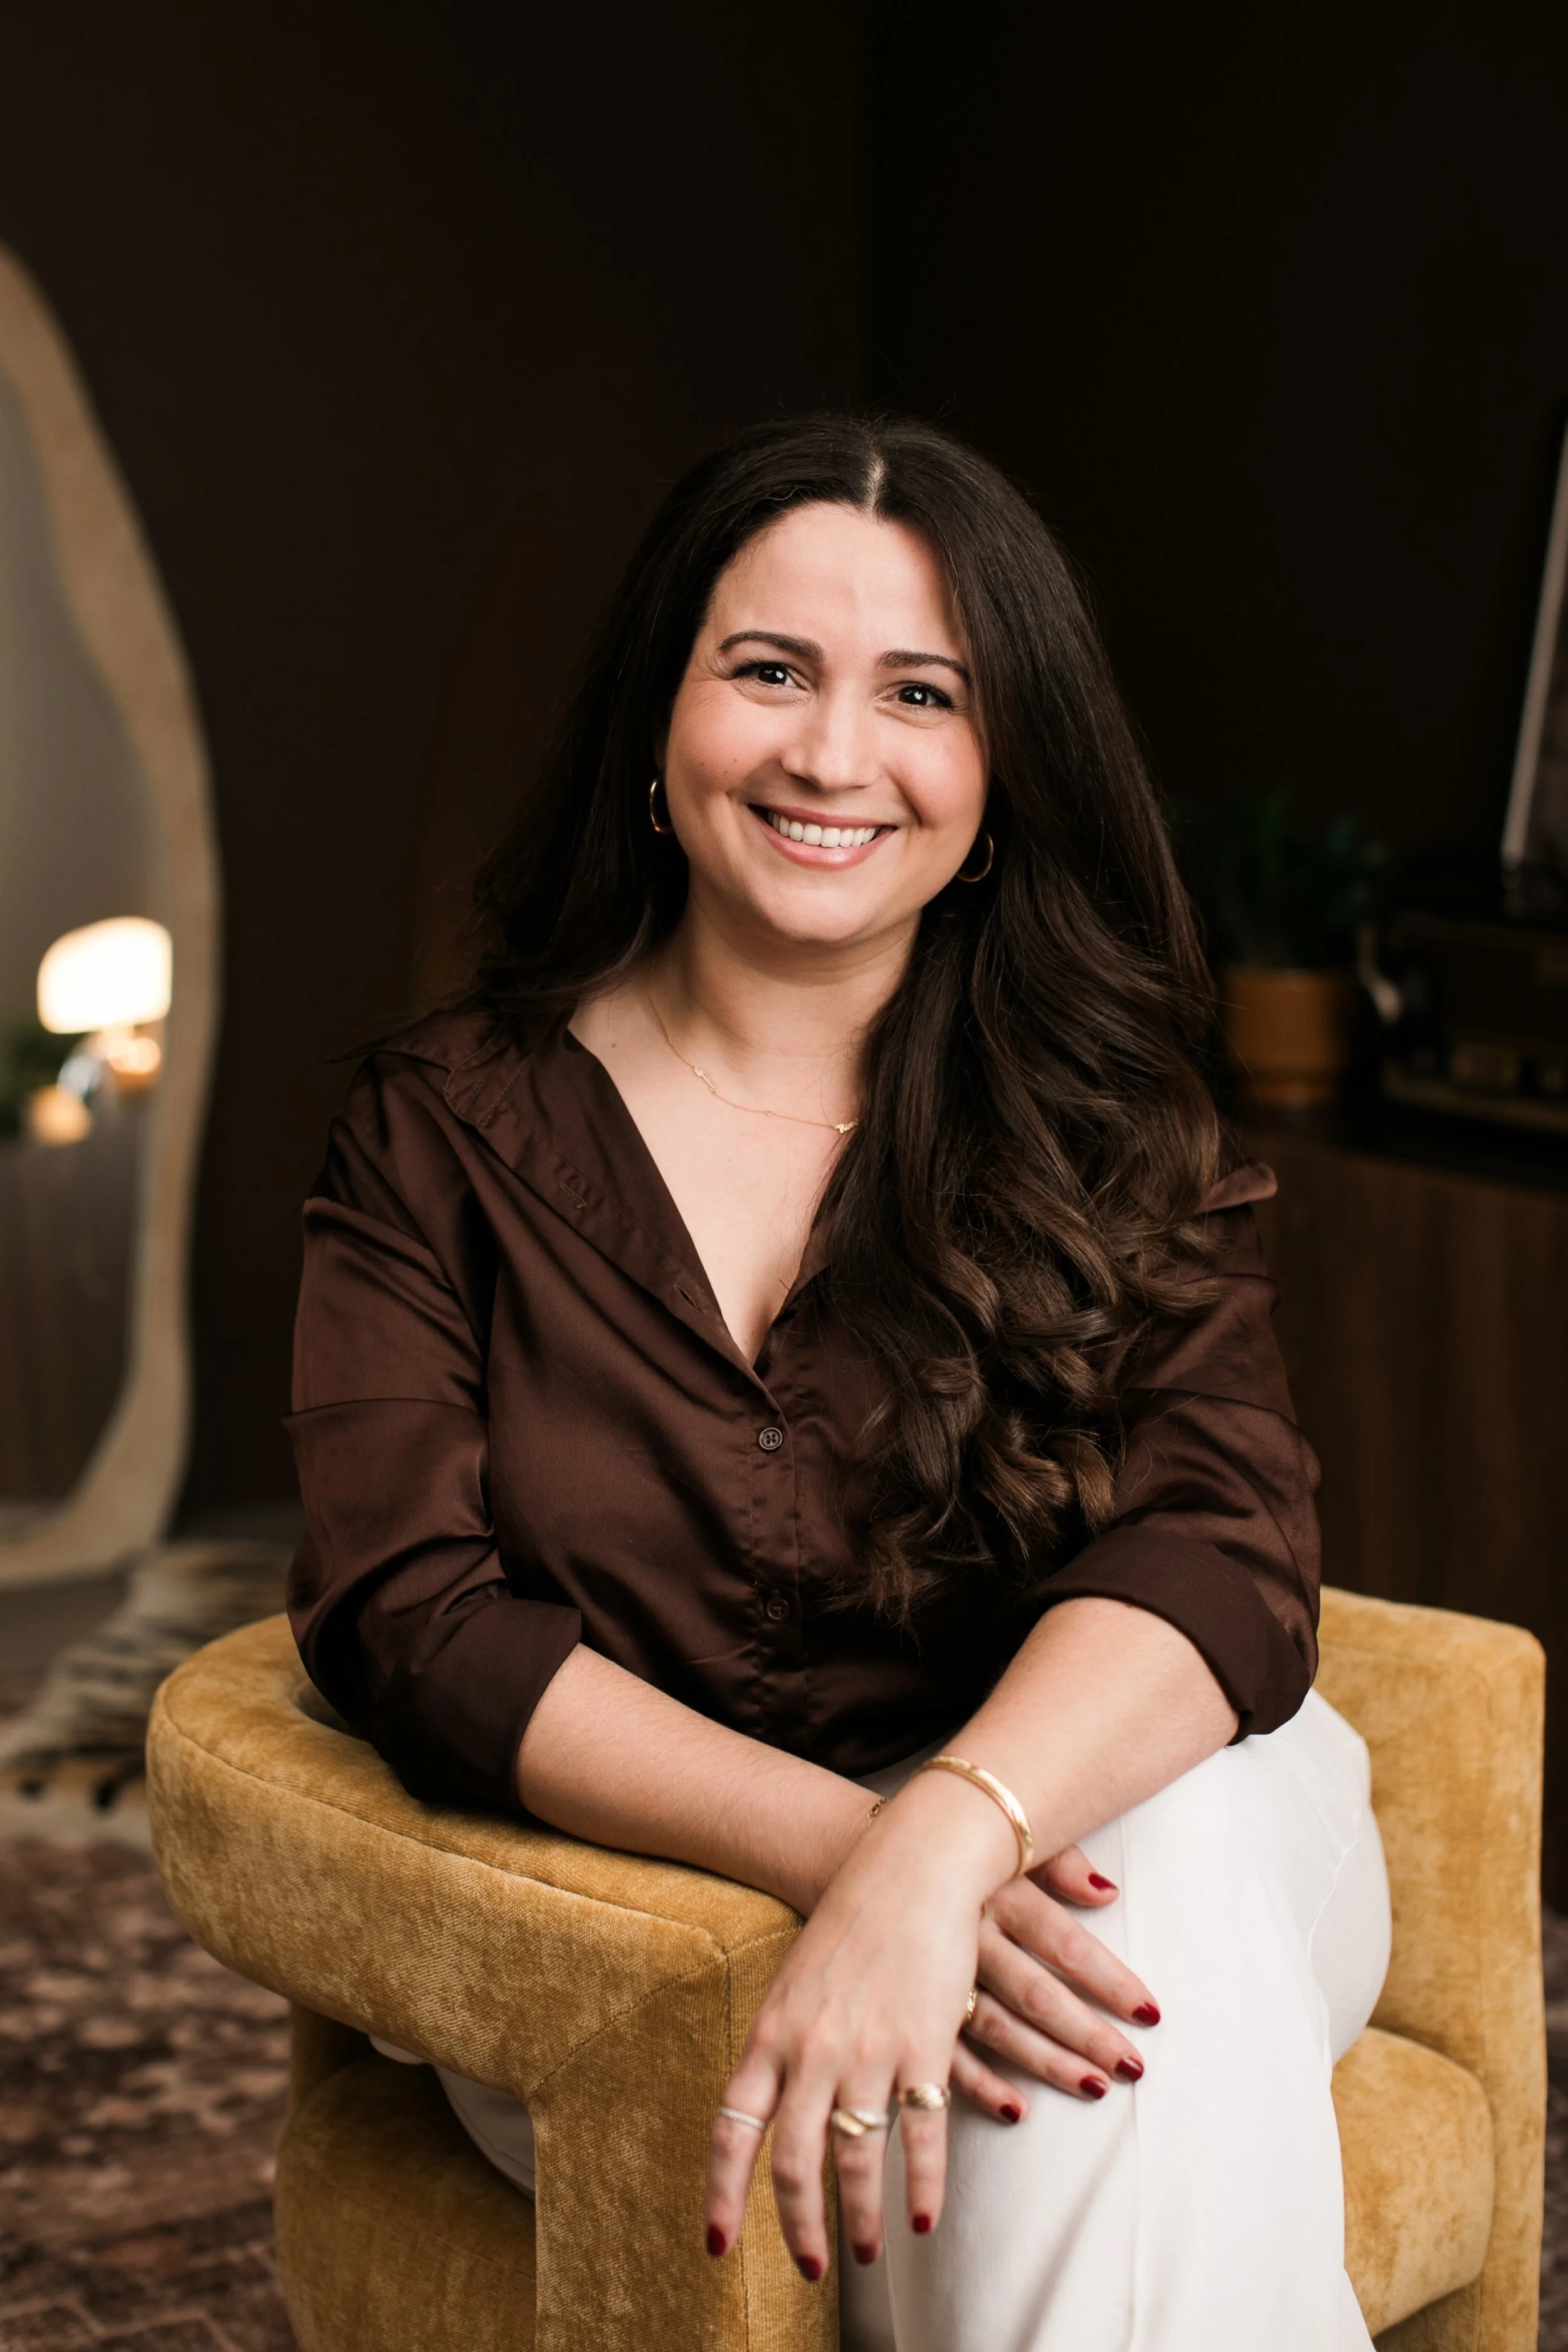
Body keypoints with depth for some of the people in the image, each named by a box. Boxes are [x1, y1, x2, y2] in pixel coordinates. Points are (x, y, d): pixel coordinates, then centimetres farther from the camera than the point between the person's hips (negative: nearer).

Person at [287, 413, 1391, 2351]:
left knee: (1173, 1885, -34)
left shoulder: (1103, 1118, 3)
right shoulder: (446, 1134, 2)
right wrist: (832, 1845, -26)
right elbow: (411, 1615, -9)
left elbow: (1222, 1551, -13)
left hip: (1124, 1811, 2)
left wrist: (939, 1845, -34)